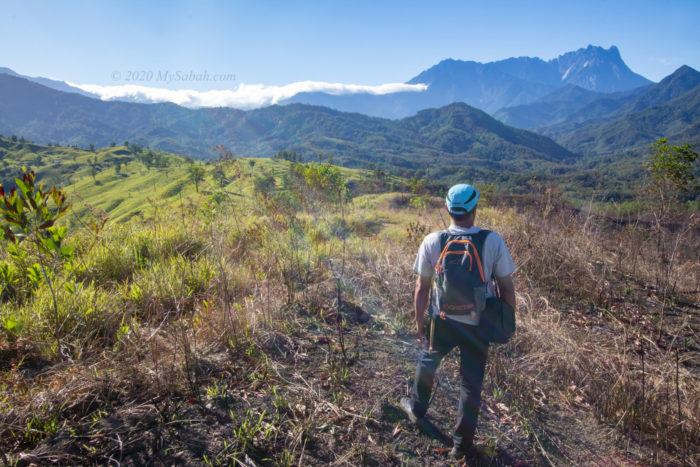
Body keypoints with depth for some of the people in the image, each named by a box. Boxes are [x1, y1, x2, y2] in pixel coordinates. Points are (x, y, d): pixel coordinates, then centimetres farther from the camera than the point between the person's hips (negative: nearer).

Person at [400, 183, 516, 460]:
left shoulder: (432, 242, -15)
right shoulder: (493, 241, -15)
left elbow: (421, 288, -7)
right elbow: (507, 288, -8)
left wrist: (419, 321, 7)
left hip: (443, 321, 1)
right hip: (478, 325, 0)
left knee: (427, 362, 28)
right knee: (471, 383, 16)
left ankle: (417, 410, 50)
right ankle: (462, 445, 31)